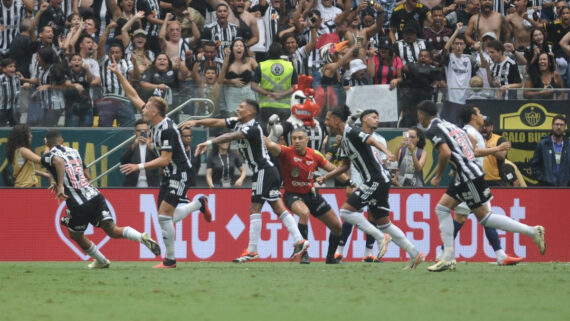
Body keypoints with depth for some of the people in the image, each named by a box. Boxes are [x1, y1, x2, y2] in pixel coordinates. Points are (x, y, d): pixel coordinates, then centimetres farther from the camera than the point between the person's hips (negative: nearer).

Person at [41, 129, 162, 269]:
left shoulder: (48, 156, 0)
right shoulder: (73, 152, 19)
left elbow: (59, 161, -26)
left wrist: (60, 185, -27)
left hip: (78, 204, -5)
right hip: (94, 195, 5)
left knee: (76, 235, 21)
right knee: (112, 230, 0)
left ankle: (101, 261, 30)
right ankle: (142, 237, -24)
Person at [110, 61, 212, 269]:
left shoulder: (167, 130, -23)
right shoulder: (154, 123, 2)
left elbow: (164, 159, -25)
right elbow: (133, 97, 9)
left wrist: (139, 167, -26)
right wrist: (119, 75, 6)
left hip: (179, 174, -9)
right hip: (168, 175, 9)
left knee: (164, 216, -13)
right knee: (166, 218, 12)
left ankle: (170, 260, -6)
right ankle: (198, 204, 33)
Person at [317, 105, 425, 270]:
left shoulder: (351, 132, -11)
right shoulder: (344, 140, 18)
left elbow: (371, 140, -27)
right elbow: (345, 165, 28)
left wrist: (386, 152, -44)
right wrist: (325, 177, 20)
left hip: (377, 180, -10)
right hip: (376, 182, 10)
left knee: (346, 211, -12)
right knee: (383, 223, 11)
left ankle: (380, 237, -9)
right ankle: (415, 254, 12)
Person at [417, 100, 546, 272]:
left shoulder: (433, 130, -8)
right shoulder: (447, 124, 20)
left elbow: (445, 153, -23)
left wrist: (437, 177, -11)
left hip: (468, 175, -10)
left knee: (484, 217, -5)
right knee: (442, 209, 10)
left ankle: (533, 231, -3)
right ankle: (448, 258, 6)